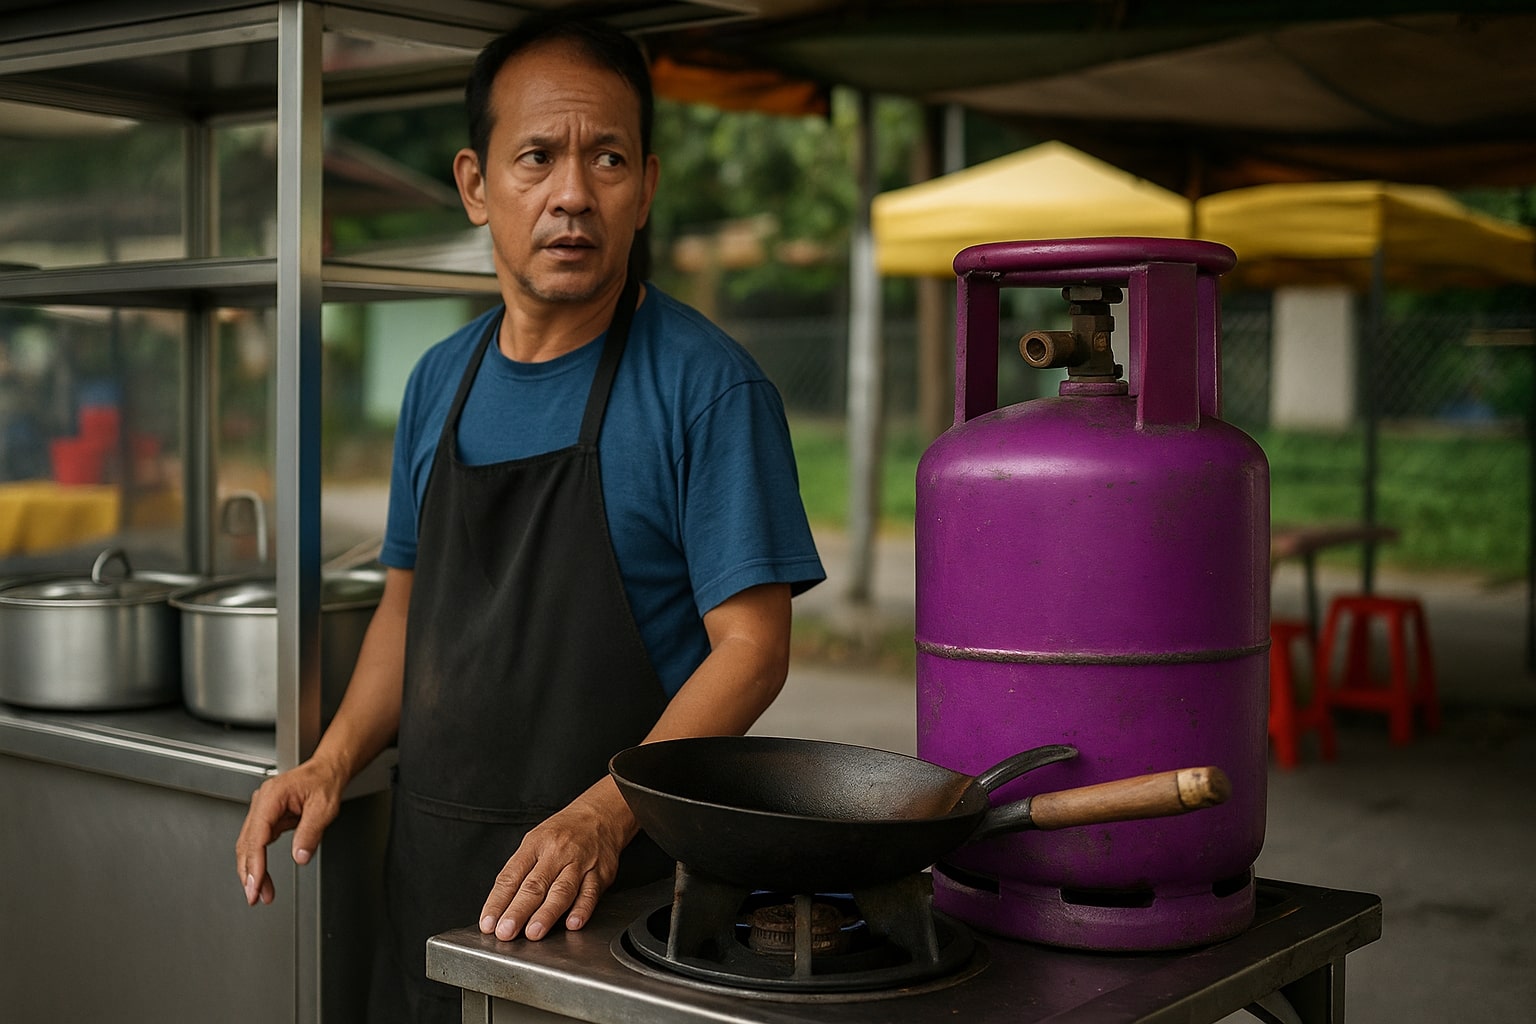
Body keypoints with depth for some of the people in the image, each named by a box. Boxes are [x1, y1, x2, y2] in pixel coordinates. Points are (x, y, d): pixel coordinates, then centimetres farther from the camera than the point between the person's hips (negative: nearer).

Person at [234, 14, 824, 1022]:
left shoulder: (708, 385, -12)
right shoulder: (441, 381, 7)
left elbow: (752, 644, -14)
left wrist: (603, 814, -24)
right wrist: (333, 762, 1)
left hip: (615, 892, -5)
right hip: (430, 867, 6)